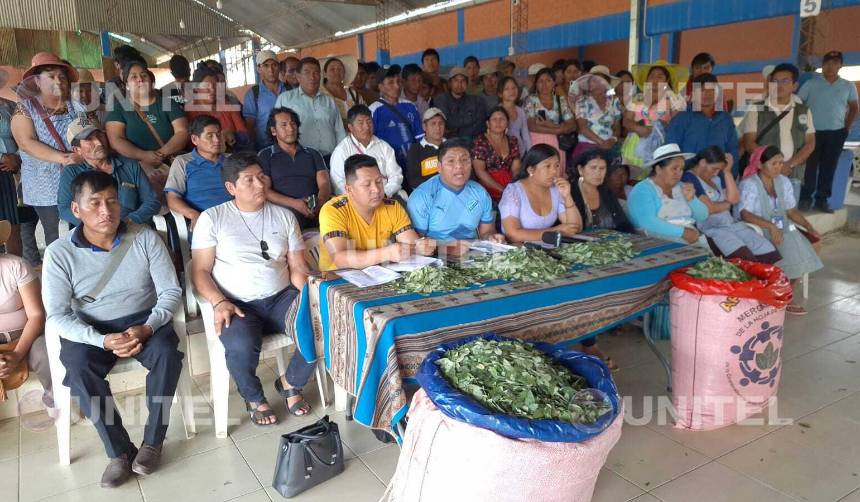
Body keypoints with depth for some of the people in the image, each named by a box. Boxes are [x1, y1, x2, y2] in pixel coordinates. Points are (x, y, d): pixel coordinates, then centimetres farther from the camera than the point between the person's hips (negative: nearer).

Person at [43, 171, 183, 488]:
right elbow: (57, 316, -10)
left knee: (168, 353, -30)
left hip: (143, 321, 0)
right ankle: (119, 450, -17)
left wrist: (146, 328, -24)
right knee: (78, 367, -31)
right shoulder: (59, 253, -9)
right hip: (91, 330, 0)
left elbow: (171, 292, -7)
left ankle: (152, 440, -13)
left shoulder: (146, 238, -8)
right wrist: (103, 340, -26)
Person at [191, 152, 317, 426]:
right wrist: (219, 302, -18)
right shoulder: (212, 218, 3)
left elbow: (298, 266, 8)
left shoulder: (284, 215, 11)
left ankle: (290, 383, 6)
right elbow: (200, 271, 0)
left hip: (282, 298, 3)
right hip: (237, 304, -3)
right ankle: (255, 399, 2)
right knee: (241, 348, -34)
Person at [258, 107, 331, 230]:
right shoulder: (265, 156, 16)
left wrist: (319, 203, -14)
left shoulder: (313, 154, 24)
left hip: (315, 213, 3)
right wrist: (294, 203, -13)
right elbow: (264, 191, 3)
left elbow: (324, 184, 11)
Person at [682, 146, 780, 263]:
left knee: (770, 255, -9)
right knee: (745, 258, -31)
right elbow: (708, 208, -14)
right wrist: (727, 204, 7)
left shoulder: (717, 176, 19)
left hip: (732, 224, 8)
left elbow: (734, 199, 8)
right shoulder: (689, 178, -7)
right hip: (710, 229, -8)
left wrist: (727, 171, 5)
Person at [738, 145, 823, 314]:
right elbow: (745, 214, -24)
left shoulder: (783, 181, 11)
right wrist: (770, 226, -34)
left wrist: (809, 227, 0)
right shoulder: (749, 184, -11)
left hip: (784, 229, 7)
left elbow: (792, 210, 14)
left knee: (802, 252, -16)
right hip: (760, 232, -7)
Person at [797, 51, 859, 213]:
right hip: (813, 131, -3)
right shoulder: (811, 84, -1)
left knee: (829, 167, 5)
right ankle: (806, 198, 3)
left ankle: (822, 199, 13)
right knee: (810, 166, -3)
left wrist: (847, 127, 7)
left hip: (836, 133, 3)